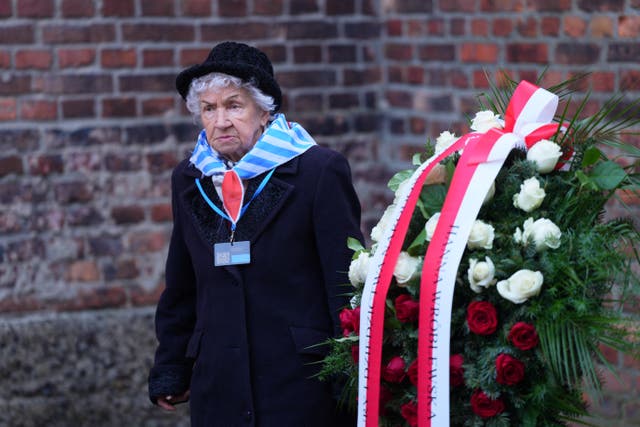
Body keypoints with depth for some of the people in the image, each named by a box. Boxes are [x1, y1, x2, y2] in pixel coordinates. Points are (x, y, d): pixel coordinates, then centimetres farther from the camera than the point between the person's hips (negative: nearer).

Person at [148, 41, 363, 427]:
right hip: (219, 387, 4)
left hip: (302, 382, -4)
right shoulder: (189, 179, 10)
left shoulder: (319, 171, -4)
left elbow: (347, 284, -5)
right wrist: (170, 372, 14)